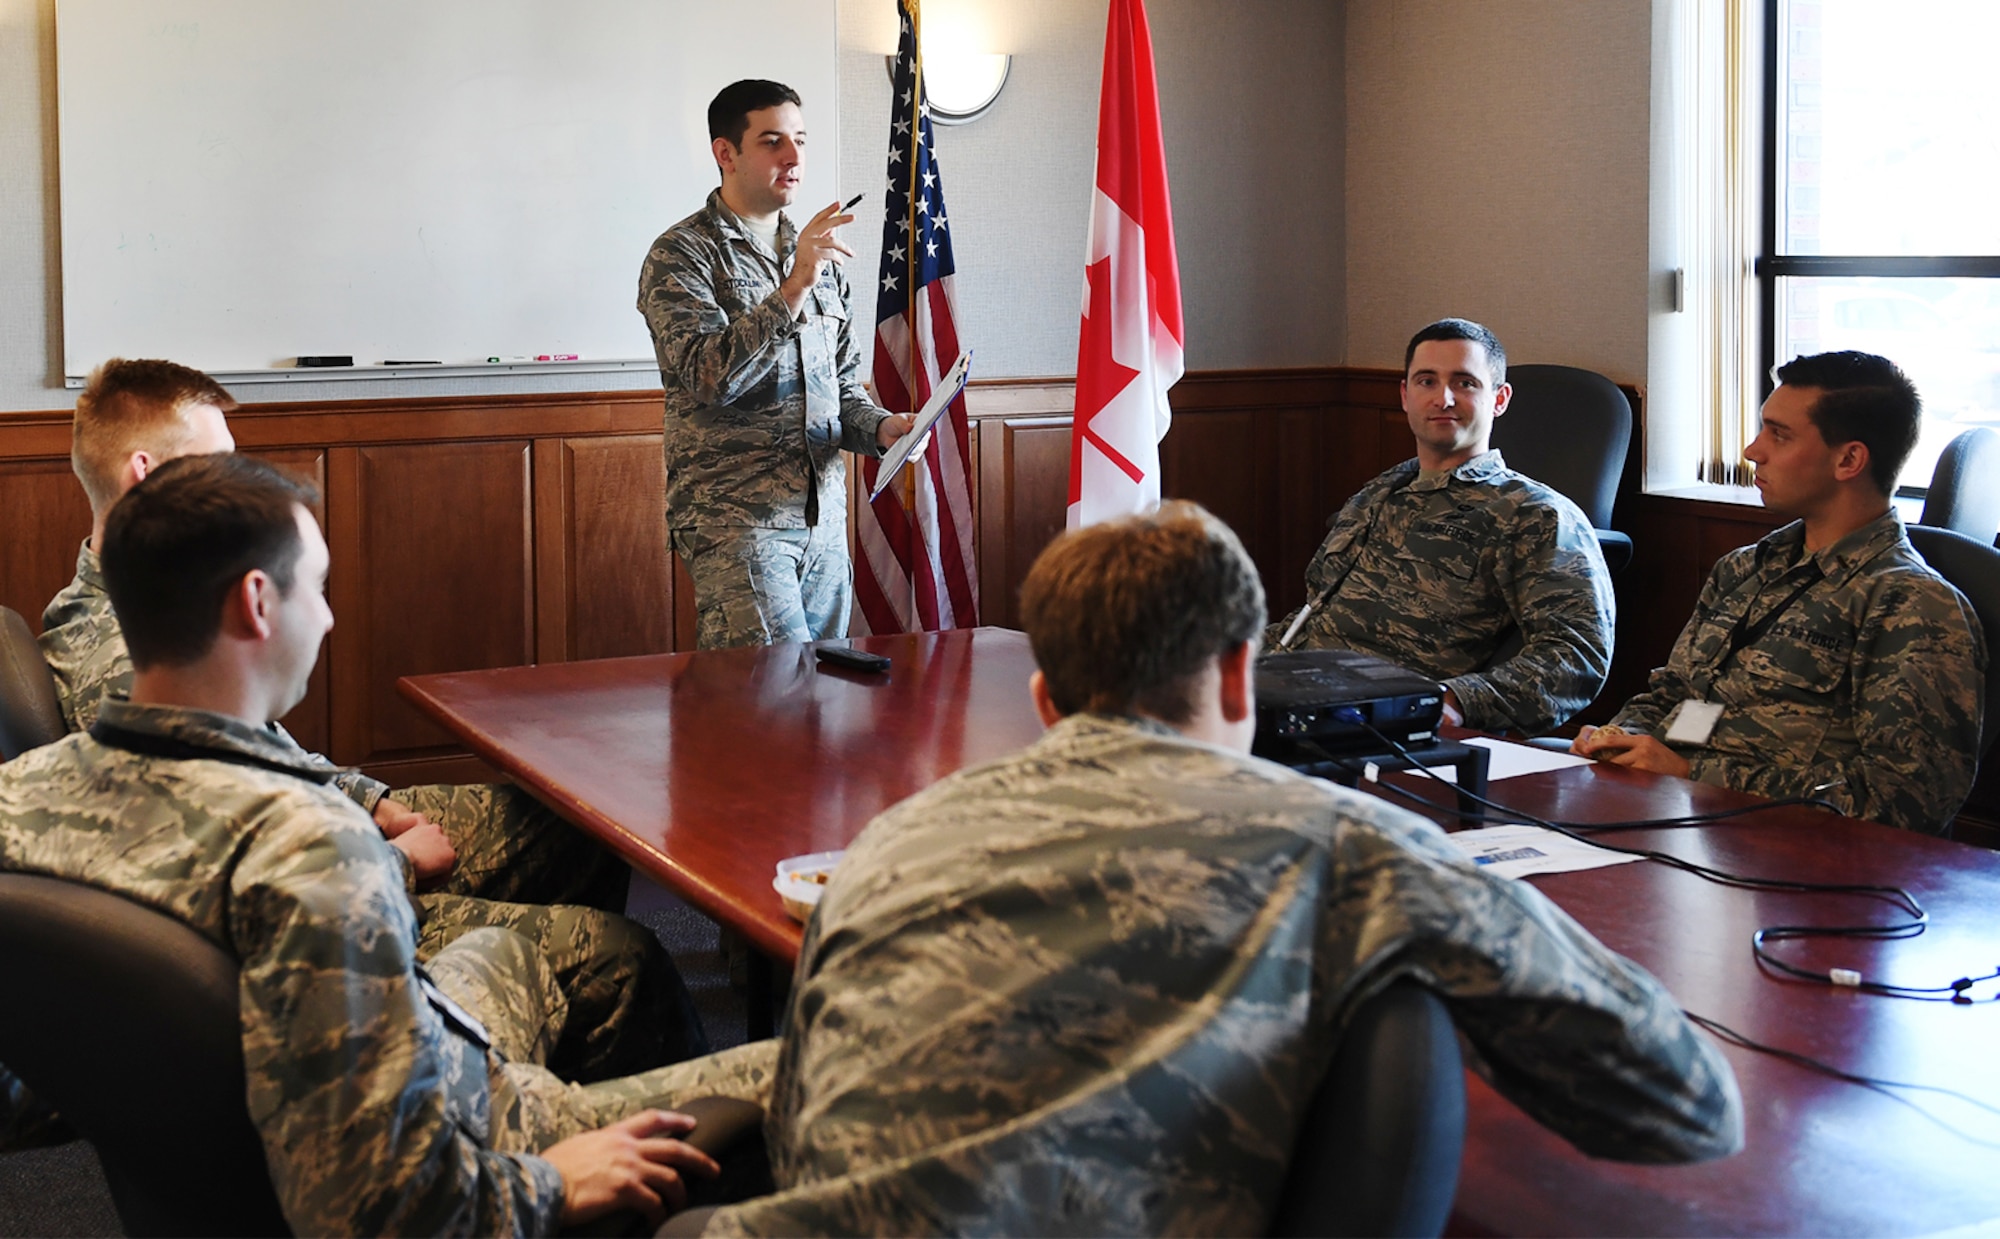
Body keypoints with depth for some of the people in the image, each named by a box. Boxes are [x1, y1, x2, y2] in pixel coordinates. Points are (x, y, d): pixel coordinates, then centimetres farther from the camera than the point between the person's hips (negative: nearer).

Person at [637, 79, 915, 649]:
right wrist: (794, 287, -25)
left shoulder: (822, 259, 17)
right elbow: (712, 377, -19)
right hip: (736, 521, -7)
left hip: (825, 519, 7)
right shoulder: (682, 255, -5)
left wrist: (880, 427, 0)